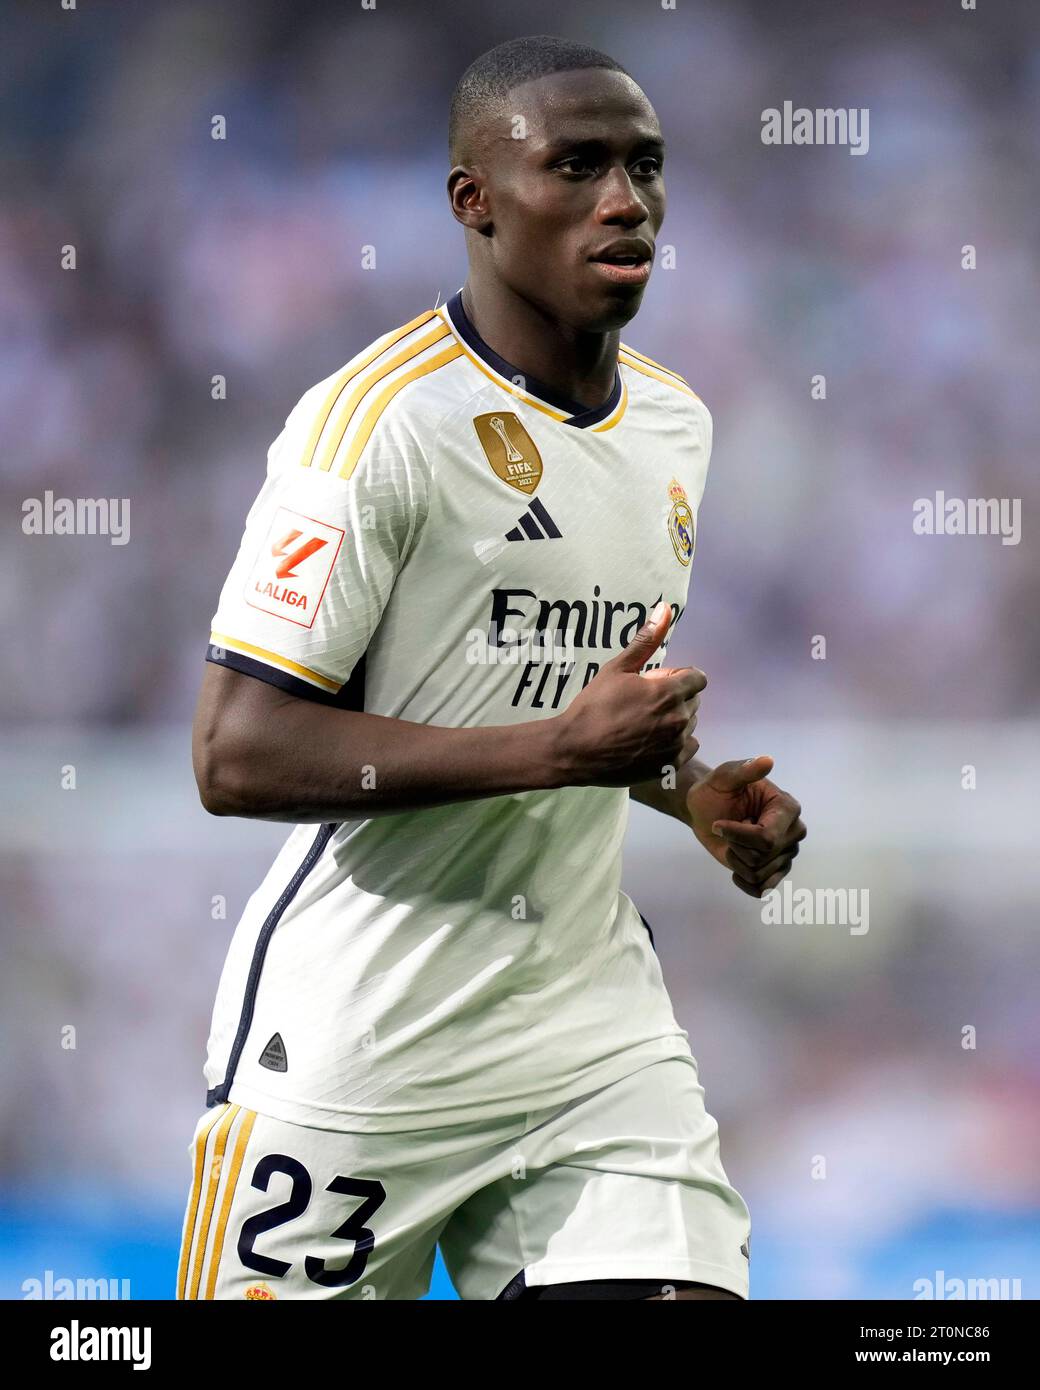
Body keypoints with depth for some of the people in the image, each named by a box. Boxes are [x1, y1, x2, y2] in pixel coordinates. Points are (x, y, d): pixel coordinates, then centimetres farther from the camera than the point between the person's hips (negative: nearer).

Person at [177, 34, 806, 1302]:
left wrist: (691, 795, 7)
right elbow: (237, 756, -20)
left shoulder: (675, 426, 12)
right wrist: (563, 747, -23)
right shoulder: (381, 420, -14)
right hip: (360, 1039, -6)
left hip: (591, 1009, 6)